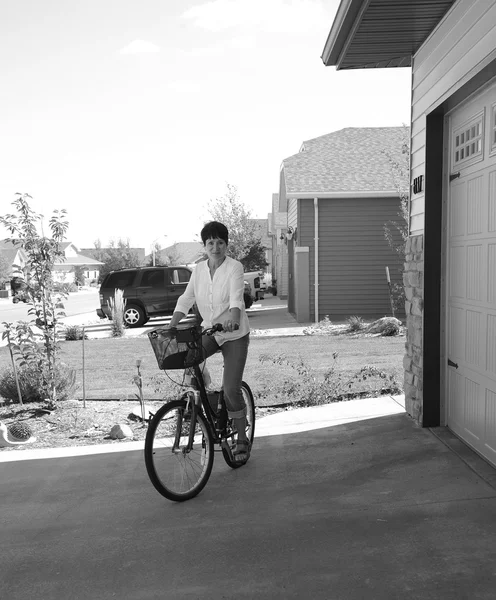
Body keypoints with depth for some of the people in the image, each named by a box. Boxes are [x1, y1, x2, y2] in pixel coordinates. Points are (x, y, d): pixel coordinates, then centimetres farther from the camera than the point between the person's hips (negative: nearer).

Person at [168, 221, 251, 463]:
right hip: (209, 331, 5)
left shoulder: (234, 267, -14)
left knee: (231, 389, -9)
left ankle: (242, 440, 11)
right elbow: (186, 299, -6)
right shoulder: (199, 269, 1)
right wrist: (171, 326, -20)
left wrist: (233, 318, -50)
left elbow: (236, 298, -29)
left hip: (234, 335, -5)